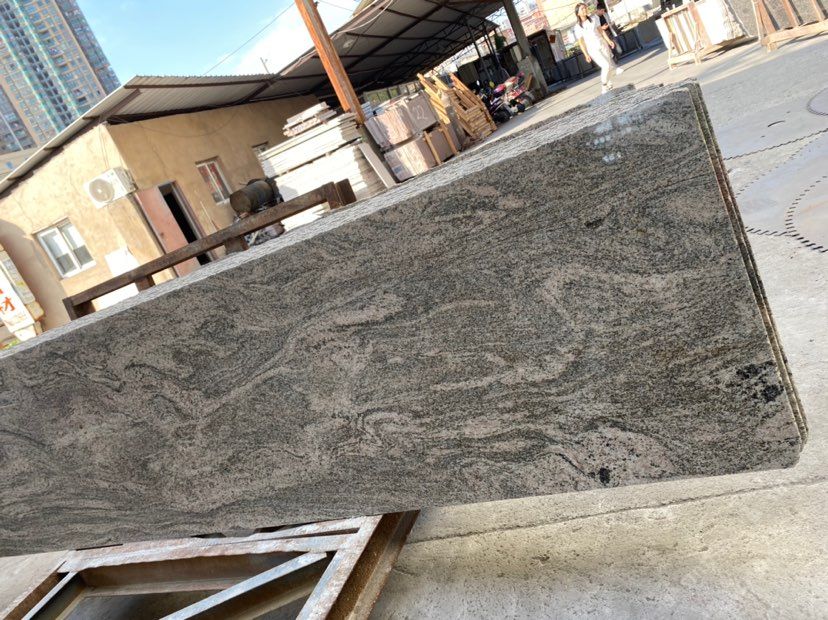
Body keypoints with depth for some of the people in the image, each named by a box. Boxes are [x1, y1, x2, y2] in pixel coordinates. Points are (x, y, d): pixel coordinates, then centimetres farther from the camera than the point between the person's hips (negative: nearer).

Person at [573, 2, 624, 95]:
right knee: (606, 66, -12)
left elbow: (600, 30, 6)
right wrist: (586, 54, -11)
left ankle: (609, 86, 17)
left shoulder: (593, 18, 2)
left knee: (609, 65, 2)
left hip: (602, 45, 4)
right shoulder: (578, 27, -8)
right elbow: (581, 42, -7)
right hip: (593, 49, -4)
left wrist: (608, 40, 1)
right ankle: (603, 86, 6)